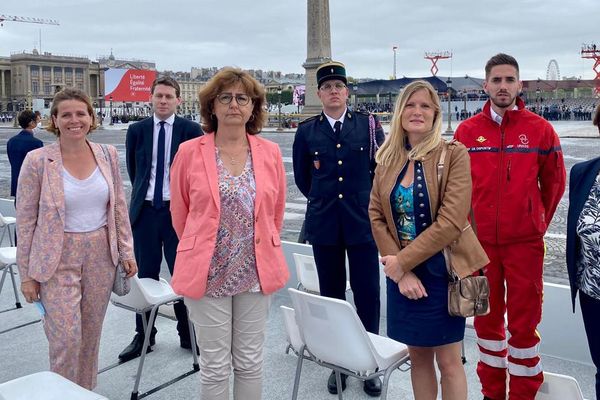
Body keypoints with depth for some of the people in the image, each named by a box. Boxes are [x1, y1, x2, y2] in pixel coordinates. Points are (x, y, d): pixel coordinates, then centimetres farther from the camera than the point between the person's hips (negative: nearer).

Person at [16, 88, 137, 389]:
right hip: (57, 260, -3)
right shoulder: (37, 161, -9)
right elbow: (25, 221, -5)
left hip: (101, 256, 3)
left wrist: (126, 251, 5)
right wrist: (27, 274, -5)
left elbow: (119, 207, 8)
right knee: (66, 340, -3)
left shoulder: (108, 155, 1)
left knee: (91, 336, 14)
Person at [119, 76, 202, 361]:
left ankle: (188, 335, 18)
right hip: (145, 210, 3)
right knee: (145, 275, 10)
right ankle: (143, 335, 23)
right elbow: (132, 169, 16)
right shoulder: (136, 130, 6)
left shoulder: (191, 130, -2)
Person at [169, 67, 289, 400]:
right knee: (215, 366, 8)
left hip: (257, 273, 2)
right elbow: (180, 215, 5)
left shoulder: (270, 153, 0)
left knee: (250, 363, 14)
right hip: (207, 273, -2)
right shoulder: (189, 153, -6)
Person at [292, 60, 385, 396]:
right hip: (324, 224, 1)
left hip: (363, 221, -1)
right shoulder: (307, 130, 4)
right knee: (332, 294, 10)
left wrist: (367, 202, 7)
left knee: (367, 292, 3)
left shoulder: (369, 124, 1)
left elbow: (382, 168, 5)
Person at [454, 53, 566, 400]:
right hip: (479, 241, 2)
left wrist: (538, 222, 11)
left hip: (525, 242, -1)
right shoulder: (467, 131, 0)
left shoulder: (540, 128, -3)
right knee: (486, 317, 12)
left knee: (524, 321, 4)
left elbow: (554, 182, 7)